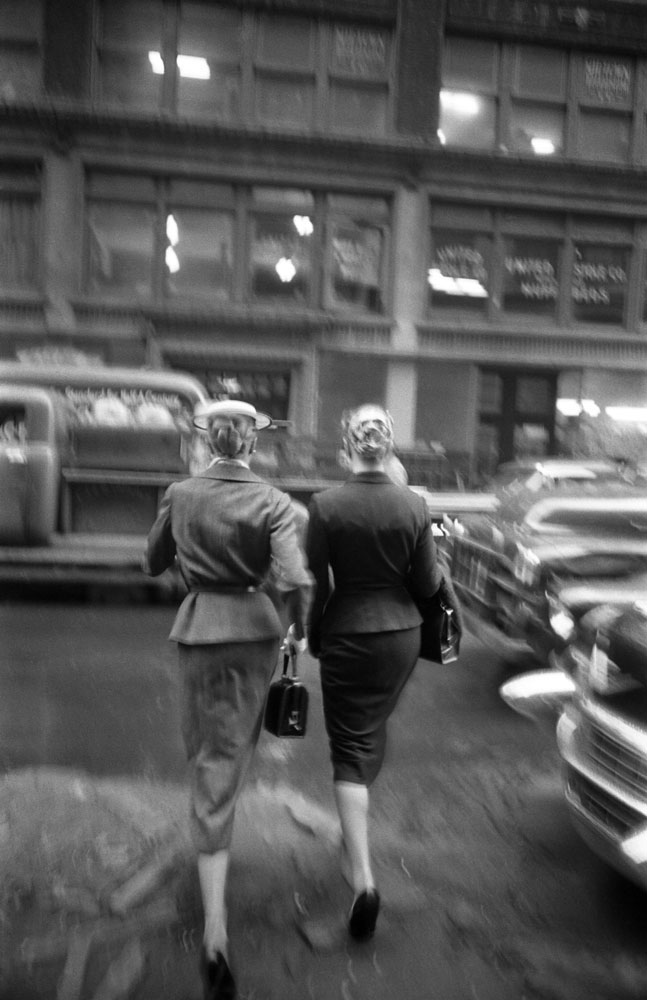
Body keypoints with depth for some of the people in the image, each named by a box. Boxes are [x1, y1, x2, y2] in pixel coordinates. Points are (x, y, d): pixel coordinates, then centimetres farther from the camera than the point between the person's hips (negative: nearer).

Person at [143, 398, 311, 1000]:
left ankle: (216, 932, -3)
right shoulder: (271, 502, -9)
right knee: (236, 751, 25)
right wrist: (300, 631, -2)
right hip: (255, 629, 1)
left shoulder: (179, 495, -4)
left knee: (209, 764, 5)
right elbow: (294, 580, -18)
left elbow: (153, 564, 7)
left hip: (200, 630, -1)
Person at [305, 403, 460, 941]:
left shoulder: (325, 504, -14)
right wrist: (438, 561, 17)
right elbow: (428, 585, -4)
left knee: (351, 747, 5)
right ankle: (353, 846, 43)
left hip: (345, 637, -3)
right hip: (401, 634, 3)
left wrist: (312, 636, 6)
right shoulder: (414, 505, -8)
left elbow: (317, 583, -9)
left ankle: (364, 875, -5)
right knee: (373, 732, 24)